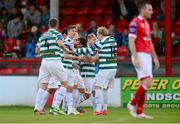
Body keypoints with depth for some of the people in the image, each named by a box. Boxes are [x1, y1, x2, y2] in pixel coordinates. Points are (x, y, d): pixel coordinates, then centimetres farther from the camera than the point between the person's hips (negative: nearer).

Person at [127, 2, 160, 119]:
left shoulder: (147, 24, 17)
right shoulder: (135, 23, -10)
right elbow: (131, 42, -16)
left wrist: (155, 57, 22)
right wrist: (135, 58, -23)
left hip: (147, 55, 9)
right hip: (140, 55, -9)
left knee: (144, 84, 6)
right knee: (147, 82, -16)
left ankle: (139, 112, 7)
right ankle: (132, 104, -5)